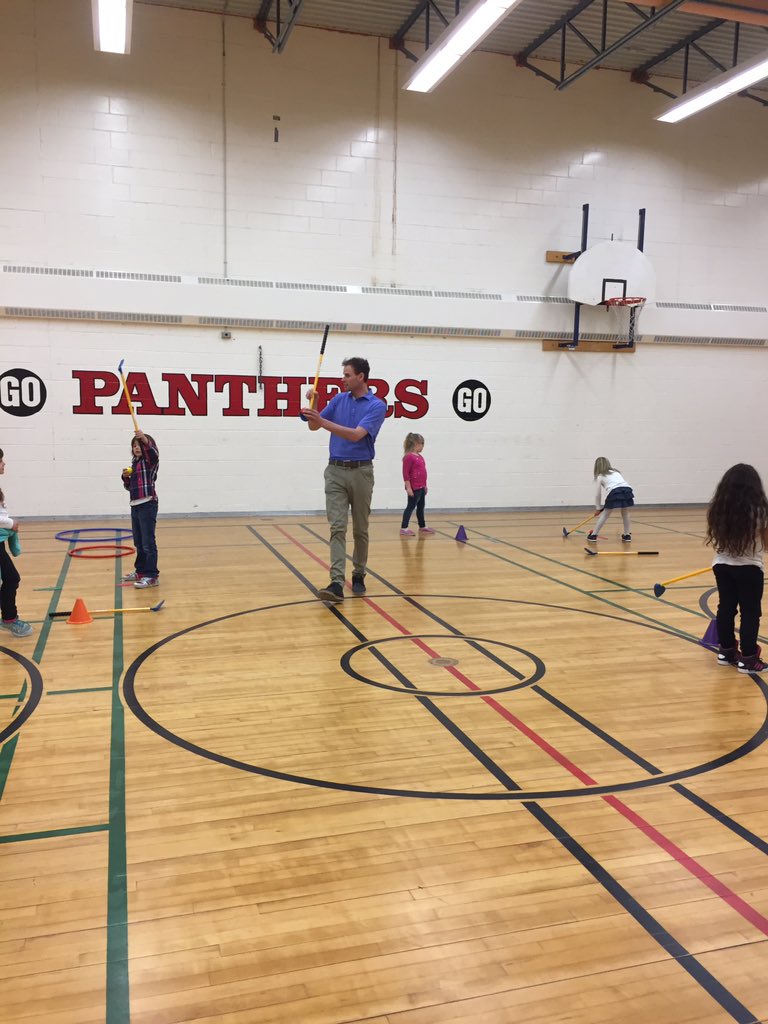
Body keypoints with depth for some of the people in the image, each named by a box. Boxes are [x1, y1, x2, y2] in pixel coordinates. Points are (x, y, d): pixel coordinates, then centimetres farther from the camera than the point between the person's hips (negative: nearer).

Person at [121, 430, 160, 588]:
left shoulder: (150, 461, -5)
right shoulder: (134, 463, 16)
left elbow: (153, 451, -30)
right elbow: (129, 487, 23)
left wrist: (145, 439, -48)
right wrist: (126, 477, 2)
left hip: (147, 505, -8)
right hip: (135, 506, 8)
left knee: (148, 542, -7)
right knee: (138, 543, 15)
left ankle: (152, 576, -5)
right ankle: (141, 571, 26)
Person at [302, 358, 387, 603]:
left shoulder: (377, 405, -9)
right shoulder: (339, 399, 9)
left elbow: (356, 434, -22)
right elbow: (314, 426, 11)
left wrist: (323, 421, -28)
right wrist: (312, 404, -8)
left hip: (361, 472, -3)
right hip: (335, 471, 3)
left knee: (360, 529, 8)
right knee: (337, 528, -8)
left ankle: (358, 575, 25)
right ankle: (337, 583, -16)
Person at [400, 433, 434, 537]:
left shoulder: (420, 457, 13)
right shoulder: (409, 457, -15)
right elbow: (405, 473, -17)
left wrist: (425, 486, 21)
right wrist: (408, 487, -19)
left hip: (421, 487, 9)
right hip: (414, 488, -9)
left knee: (421, 507, 17)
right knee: (411, 506, -6)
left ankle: (422, 527, 29)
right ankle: (403, 528, -3)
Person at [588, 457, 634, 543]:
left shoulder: (600, 476, 22)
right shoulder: (616, 472, 35)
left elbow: (598, 495, 25)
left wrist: (598, 508, 38)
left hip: (614, 492, -3)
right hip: (627, 490, 3)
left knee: (604, 515, 13)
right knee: (625, 514, 25)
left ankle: (593, 535, 17)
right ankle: (627, 535, 25)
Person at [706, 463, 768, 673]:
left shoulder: (718, 508, -2)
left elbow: (714, 539, 5)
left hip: (722, 565, 4)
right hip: (749, 568, -4)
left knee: (726, 608, 14)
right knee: (750, 613, 5)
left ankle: (726, 651, 25)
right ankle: (748, 659, 8)